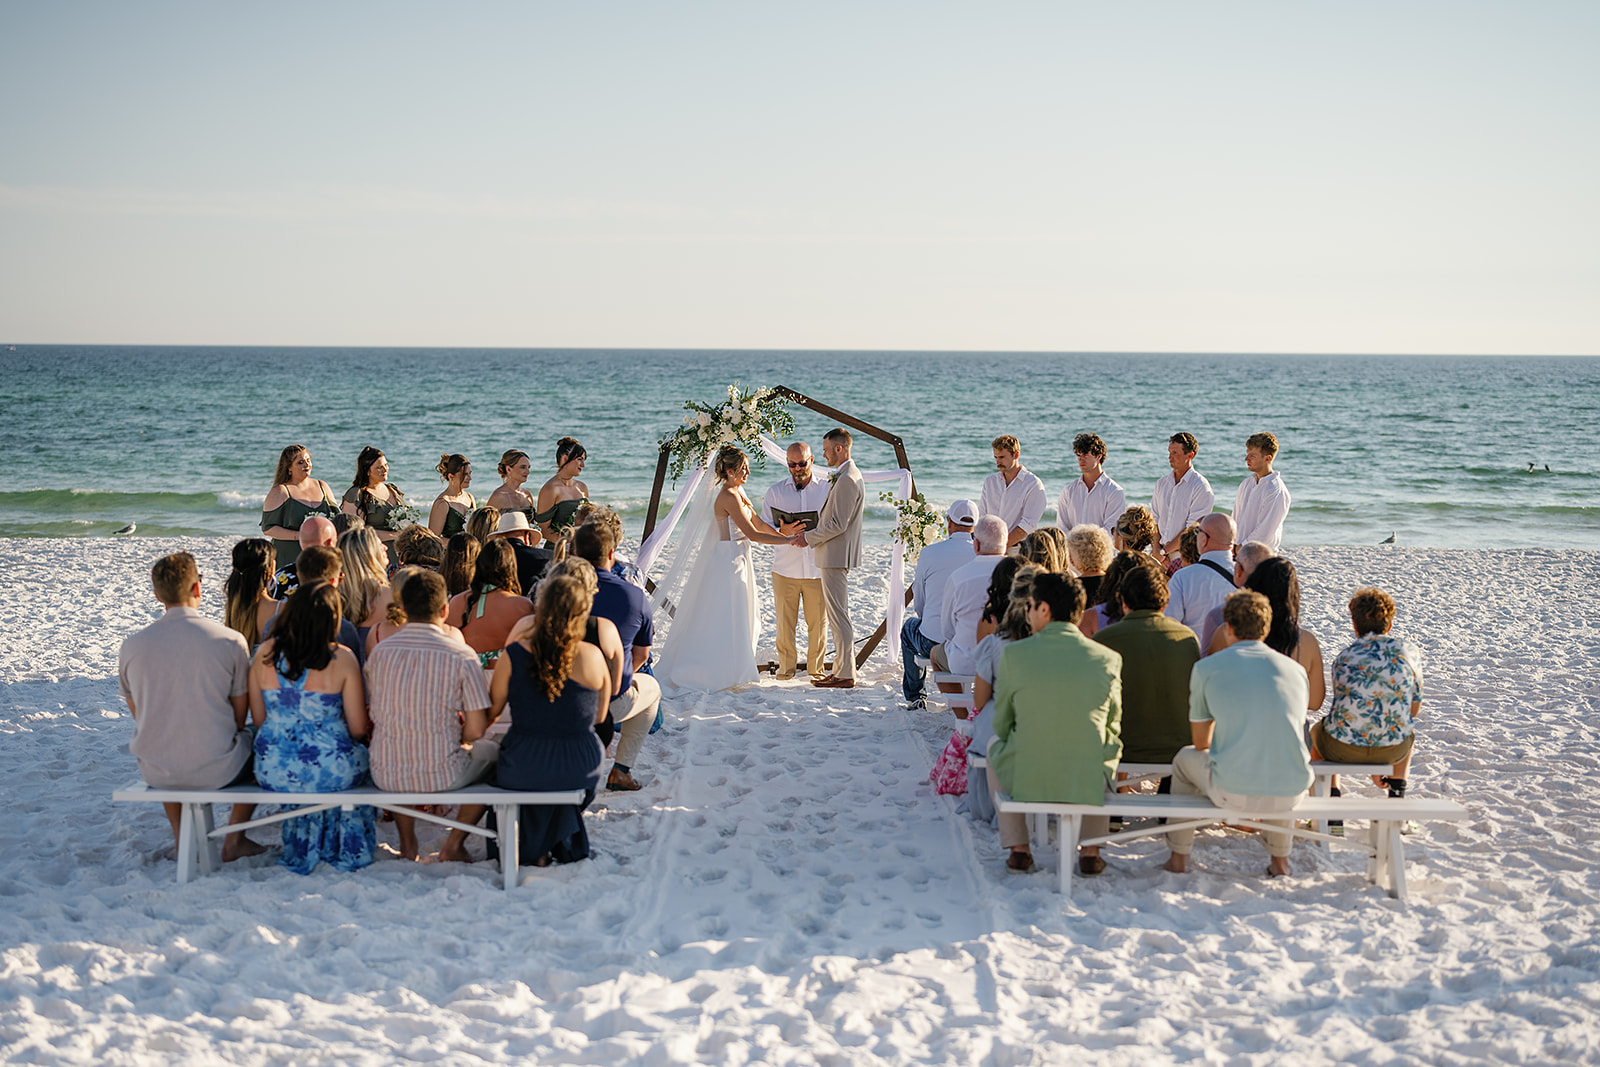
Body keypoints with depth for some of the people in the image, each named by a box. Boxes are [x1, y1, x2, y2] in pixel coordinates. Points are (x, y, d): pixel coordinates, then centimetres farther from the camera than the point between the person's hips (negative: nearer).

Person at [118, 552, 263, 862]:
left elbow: (137, 714, 6)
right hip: (218, 771, -3)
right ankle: (233, 840, 31)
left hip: (155, 773, 3)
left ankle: (182, 840, 42)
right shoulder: (231, 641, -14)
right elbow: (240, 715, -3)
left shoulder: (131, 645, -8)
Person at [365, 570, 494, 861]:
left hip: (386, 778, 3)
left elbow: (377, 715, 11)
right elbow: (476, 730, -9)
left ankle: (407, 844, 36)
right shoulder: (461, 656, -11)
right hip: (444, 777, -3)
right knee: (490, 754, 28)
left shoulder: (378, 653, -1)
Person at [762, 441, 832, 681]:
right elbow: (764, 526, 5)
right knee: (785, 622, 1)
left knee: (818, 621, 3)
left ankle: (816, 668, 16)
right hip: (785, 569, 0)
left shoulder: (826, 489, 7)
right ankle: (785, 668, 13)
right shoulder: (775, 491, 9)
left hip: (817, 569, 0)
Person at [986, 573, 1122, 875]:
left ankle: (1018, 850, 30)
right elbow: (1112, 728, 6)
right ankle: (1091, 852, 29)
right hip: (1088, 785, 1)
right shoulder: (1108, 659, -6)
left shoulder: (1014, 654, -9)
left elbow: (1002, 725, 3)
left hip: (1024, 781, -1)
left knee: (995, 744, 34)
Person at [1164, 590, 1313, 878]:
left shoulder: (1207, 668, 2)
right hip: (1291, 794, 3)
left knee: (1186, 758, 30)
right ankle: (1280, 860, 43)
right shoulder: (1296, 669, 9)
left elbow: (1201, 742, 12)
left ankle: (1178, 858, 36)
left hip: (1233, 792, -3)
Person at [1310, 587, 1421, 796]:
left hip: (1342, 748, -1)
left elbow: (1345, 710, 7)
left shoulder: (1343, 659, -4)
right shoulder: (1409, 654, -2)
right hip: (1393, 749, 2)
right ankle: (1397, 793, 36)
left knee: (1316, 731, 36)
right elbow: (1414, 708, 9)